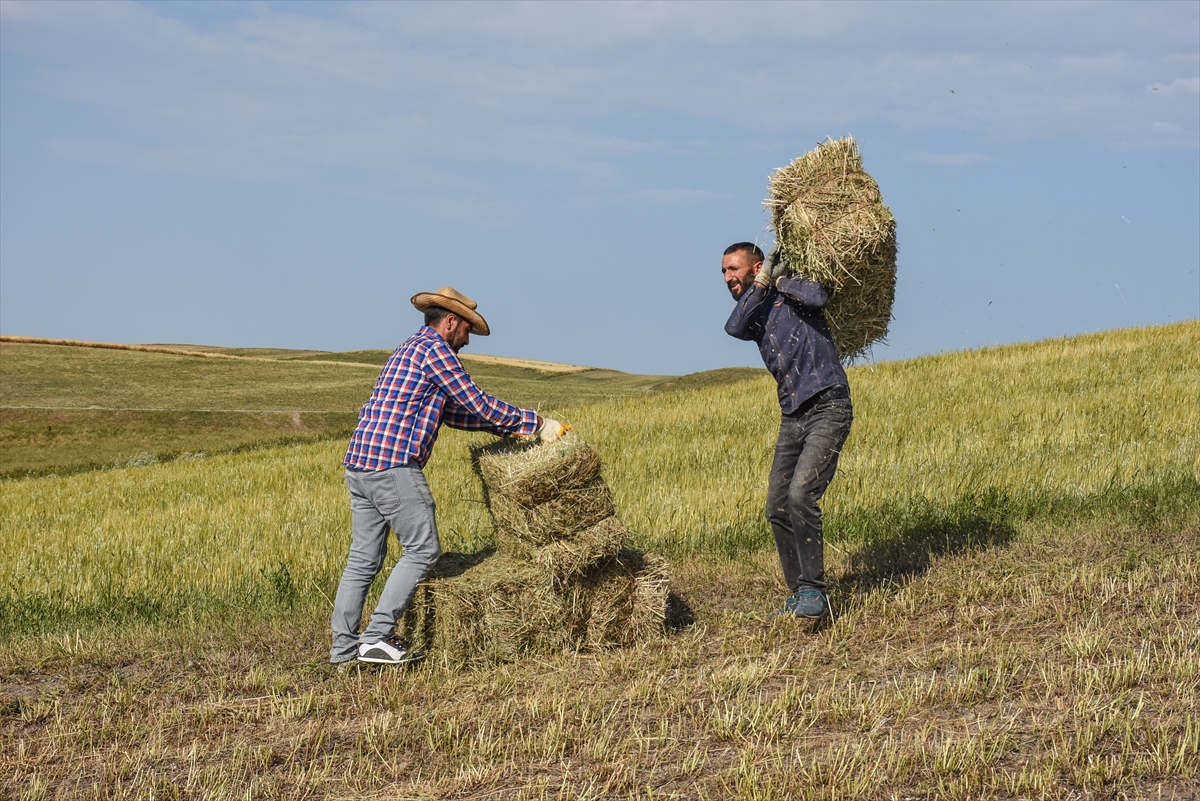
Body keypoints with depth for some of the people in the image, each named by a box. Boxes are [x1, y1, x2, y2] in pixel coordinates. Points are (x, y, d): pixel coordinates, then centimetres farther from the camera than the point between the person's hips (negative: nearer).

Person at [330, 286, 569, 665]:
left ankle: (344, 645, 10)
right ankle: (377, 637, -7)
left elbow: (454, 413, 30)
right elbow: (478, 404, -6)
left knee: (363, 557, 11)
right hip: (394, 466, -10)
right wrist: (536, 424, 2)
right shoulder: (434, 349, -5)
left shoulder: (410, 349, 26)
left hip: (359, 463, 10)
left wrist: (506, 426, 26)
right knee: (422, 549, -2)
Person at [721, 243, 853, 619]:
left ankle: (814, 591, -16)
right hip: (792, 417, 8)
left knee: (800, 494, -21)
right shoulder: (755, 312, 17)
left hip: (827, 408, -8)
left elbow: (817, 296, -23)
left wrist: (780, 280, -5)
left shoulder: (791, 293, 1)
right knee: (777, 508, 5)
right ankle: (799, 594, 15)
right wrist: (763, 282, -7)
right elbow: (734, 328, -6)